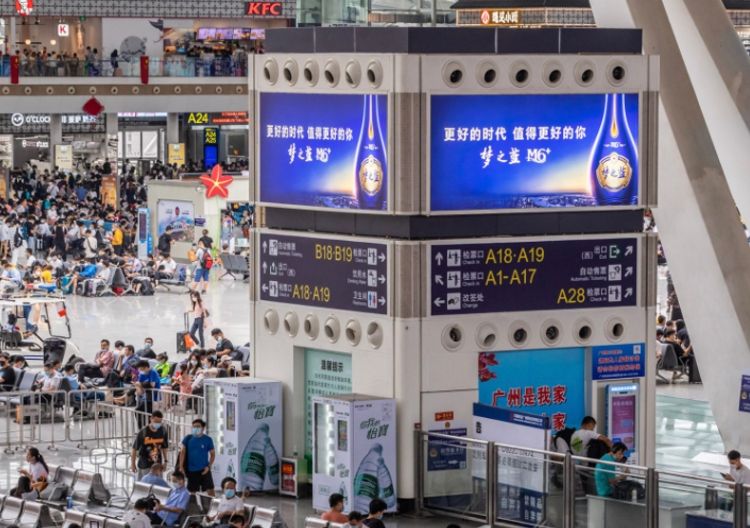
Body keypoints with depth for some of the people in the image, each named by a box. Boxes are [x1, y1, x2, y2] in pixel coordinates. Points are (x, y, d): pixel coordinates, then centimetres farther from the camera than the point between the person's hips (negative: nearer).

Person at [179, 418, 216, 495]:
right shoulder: (188, 439, 3)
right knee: (192, 493, 9)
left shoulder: (208, 439, 0)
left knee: (210, 490, -10)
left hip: (204, 470, -2)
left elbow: (212, 454, 4)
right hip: (191, 471, 2)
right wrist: (181, 467, -4)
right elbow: (183, 452, 4)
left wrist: (208, 466, -8)